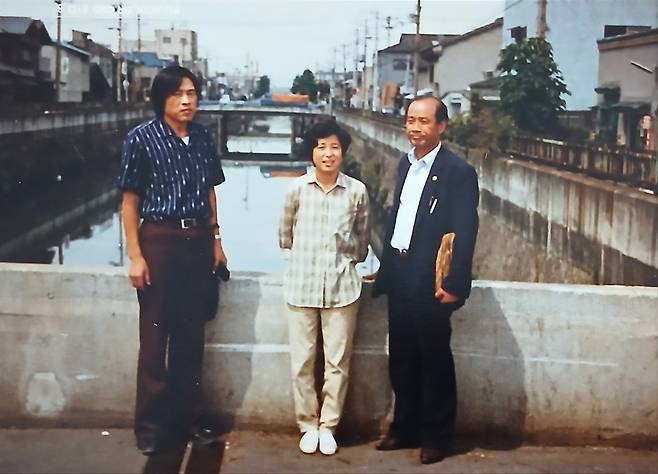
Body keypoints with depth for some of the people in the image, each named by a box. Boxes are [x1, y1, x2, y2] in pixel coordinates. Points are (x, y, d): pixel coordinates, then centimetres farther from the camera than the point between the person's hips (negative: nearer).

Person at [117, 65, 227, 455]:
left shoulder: (204, 138, 6)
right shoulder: (142, 138, -7)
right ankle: (151, 427, 15)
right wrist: (135, 256, -10)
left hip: (198, 240, 4)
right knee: (156, 336, 3)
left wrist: (216, 240, 12)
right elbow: (130, 201, -6)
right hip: (159, 239, -4)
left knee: (192, 334, 12)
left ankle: (188, 418, 24)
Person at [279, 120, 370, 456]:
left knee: (337, 362, 4)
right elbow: (285, 236, 13)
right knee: (302, 361, 5)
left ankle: (328, 426, 20)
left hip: (341, 286, 0)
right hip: (302, 285, 1)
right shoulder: (298, 188, -1)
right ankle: (308, 425, 20)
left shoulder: (357, 191, -2)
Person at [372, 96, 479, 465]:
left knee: (435, 361, 5)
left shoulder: (459, 171, -11)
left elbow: (465, 233, -14)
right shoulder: (406, 163, 11)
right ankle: (405, 429, 28)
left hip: (430, 281, -7)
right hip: (399, 275, 7)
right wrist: (386, 266, 15)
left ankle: (437, 437, 18)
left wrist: (454, 285, -17)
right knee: (402, 359, 14)